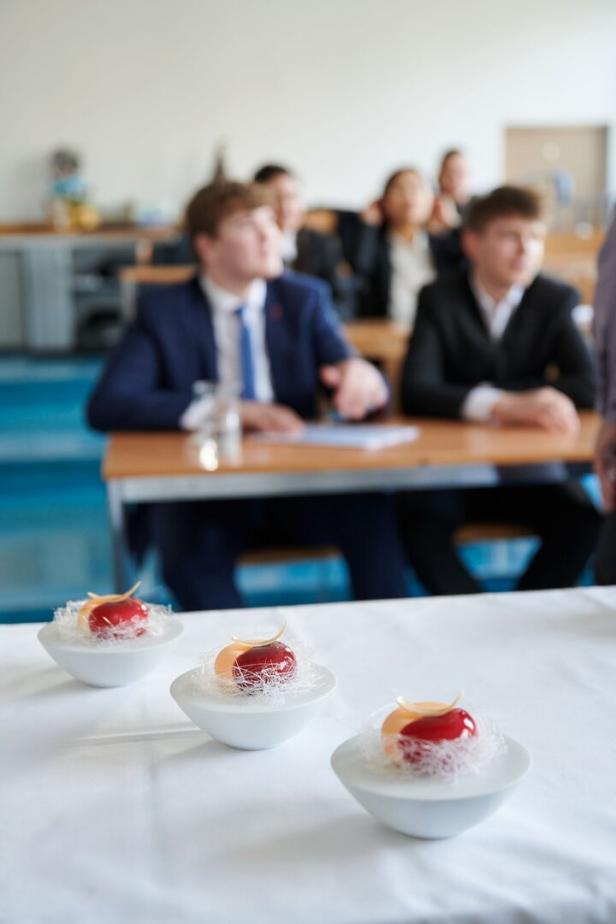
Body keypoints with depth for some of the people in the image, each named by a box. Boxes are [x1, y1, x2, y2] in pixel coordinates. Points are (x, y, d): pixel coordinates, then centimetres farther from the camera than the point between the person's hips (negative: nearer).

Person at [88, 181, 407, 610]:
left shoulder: (305, 298, 9)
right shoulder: (163, 312, 2)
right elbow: (106, 406, -10)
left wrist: (361, 375, -24)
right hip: (206, 490, -1)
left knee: (373, 509, -27)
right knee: (189, 548, -33)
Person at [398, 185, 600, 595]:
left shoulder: (556, 300, 1)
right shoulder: (439, 299, -5)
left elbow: (588, 387, -11)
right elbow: (416, 390, -20)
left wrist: (503, 399, -21)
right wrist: (504, 406, -36)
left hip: (527, 466, 2)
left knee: (583, 520, -25)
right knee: (420, 518, -31)